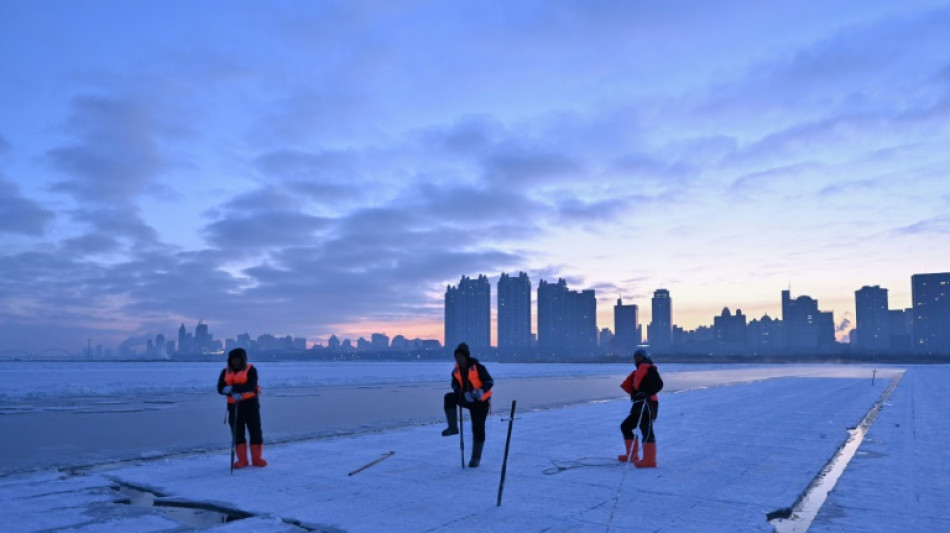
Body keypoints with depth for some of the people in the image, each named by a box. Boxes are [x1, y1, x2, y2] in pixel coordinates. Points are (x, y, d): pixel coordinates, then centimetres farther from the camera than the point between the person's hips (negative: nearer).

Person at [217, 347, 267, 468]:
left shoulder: (250, 370, -4)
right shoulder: (226, 372, 8)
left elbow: (251, 386, -20)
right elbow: (220, 389, -4)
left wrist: (233, 388, -28)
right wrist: (233, 393, -22)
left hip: (250, 404, -3)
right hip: (234, 406, 3)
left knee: (255, 431, 0)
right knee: (237, 433, 5)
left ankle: (257, 459, 10)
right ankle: (242, 460, 15)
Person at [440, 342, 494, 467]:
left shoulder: (477, 367, -16)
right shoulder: (456, 371, 0)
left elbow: (489, 381, -14)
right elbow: (455, 386, -3)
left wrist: (481, 391, -32)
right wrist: (464, 394, -23)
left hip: (480, 402, -5)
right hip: (466, 399, 5)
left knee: (478, 429, -3)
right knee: (449, 397, -20)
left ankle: (476, 457, 12)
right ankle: (453, 427, -13)